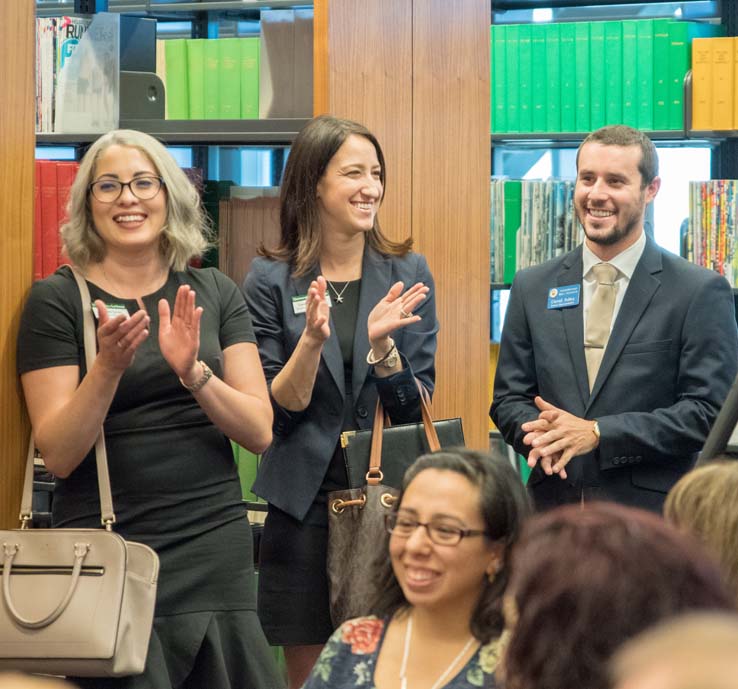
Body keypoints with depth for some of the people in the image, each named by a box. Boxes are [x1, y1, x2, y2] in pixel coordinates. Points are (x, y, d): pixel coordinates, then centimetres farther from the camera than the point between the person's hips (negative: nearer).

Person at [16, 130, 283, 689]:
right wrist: (109, 366, -23)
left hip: (217, 551, 3)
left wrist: (193, 371, -16)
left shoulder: (214, 293, 8)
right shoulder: (57, 300, -1)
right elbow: (57, 453, -8)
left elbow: (260, 432, 0)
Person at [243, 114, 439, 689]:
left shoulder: (407, 273, 3)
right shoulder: (272, 280, -1)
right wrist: (311, 339, -21)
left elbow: (415, 408, 0)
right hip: (306, 506, -1)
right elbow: (277, 411, -4)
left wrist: (381, 342, -18)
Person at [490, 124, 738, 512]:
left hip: (652, 518, -3)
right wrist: (542, 434, -12)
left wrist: (597, 434, -15)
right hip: (553, 507, 3)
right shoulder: (532, 288, 9)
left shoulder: (701, 292, -3)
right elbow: (508, 397, 11)